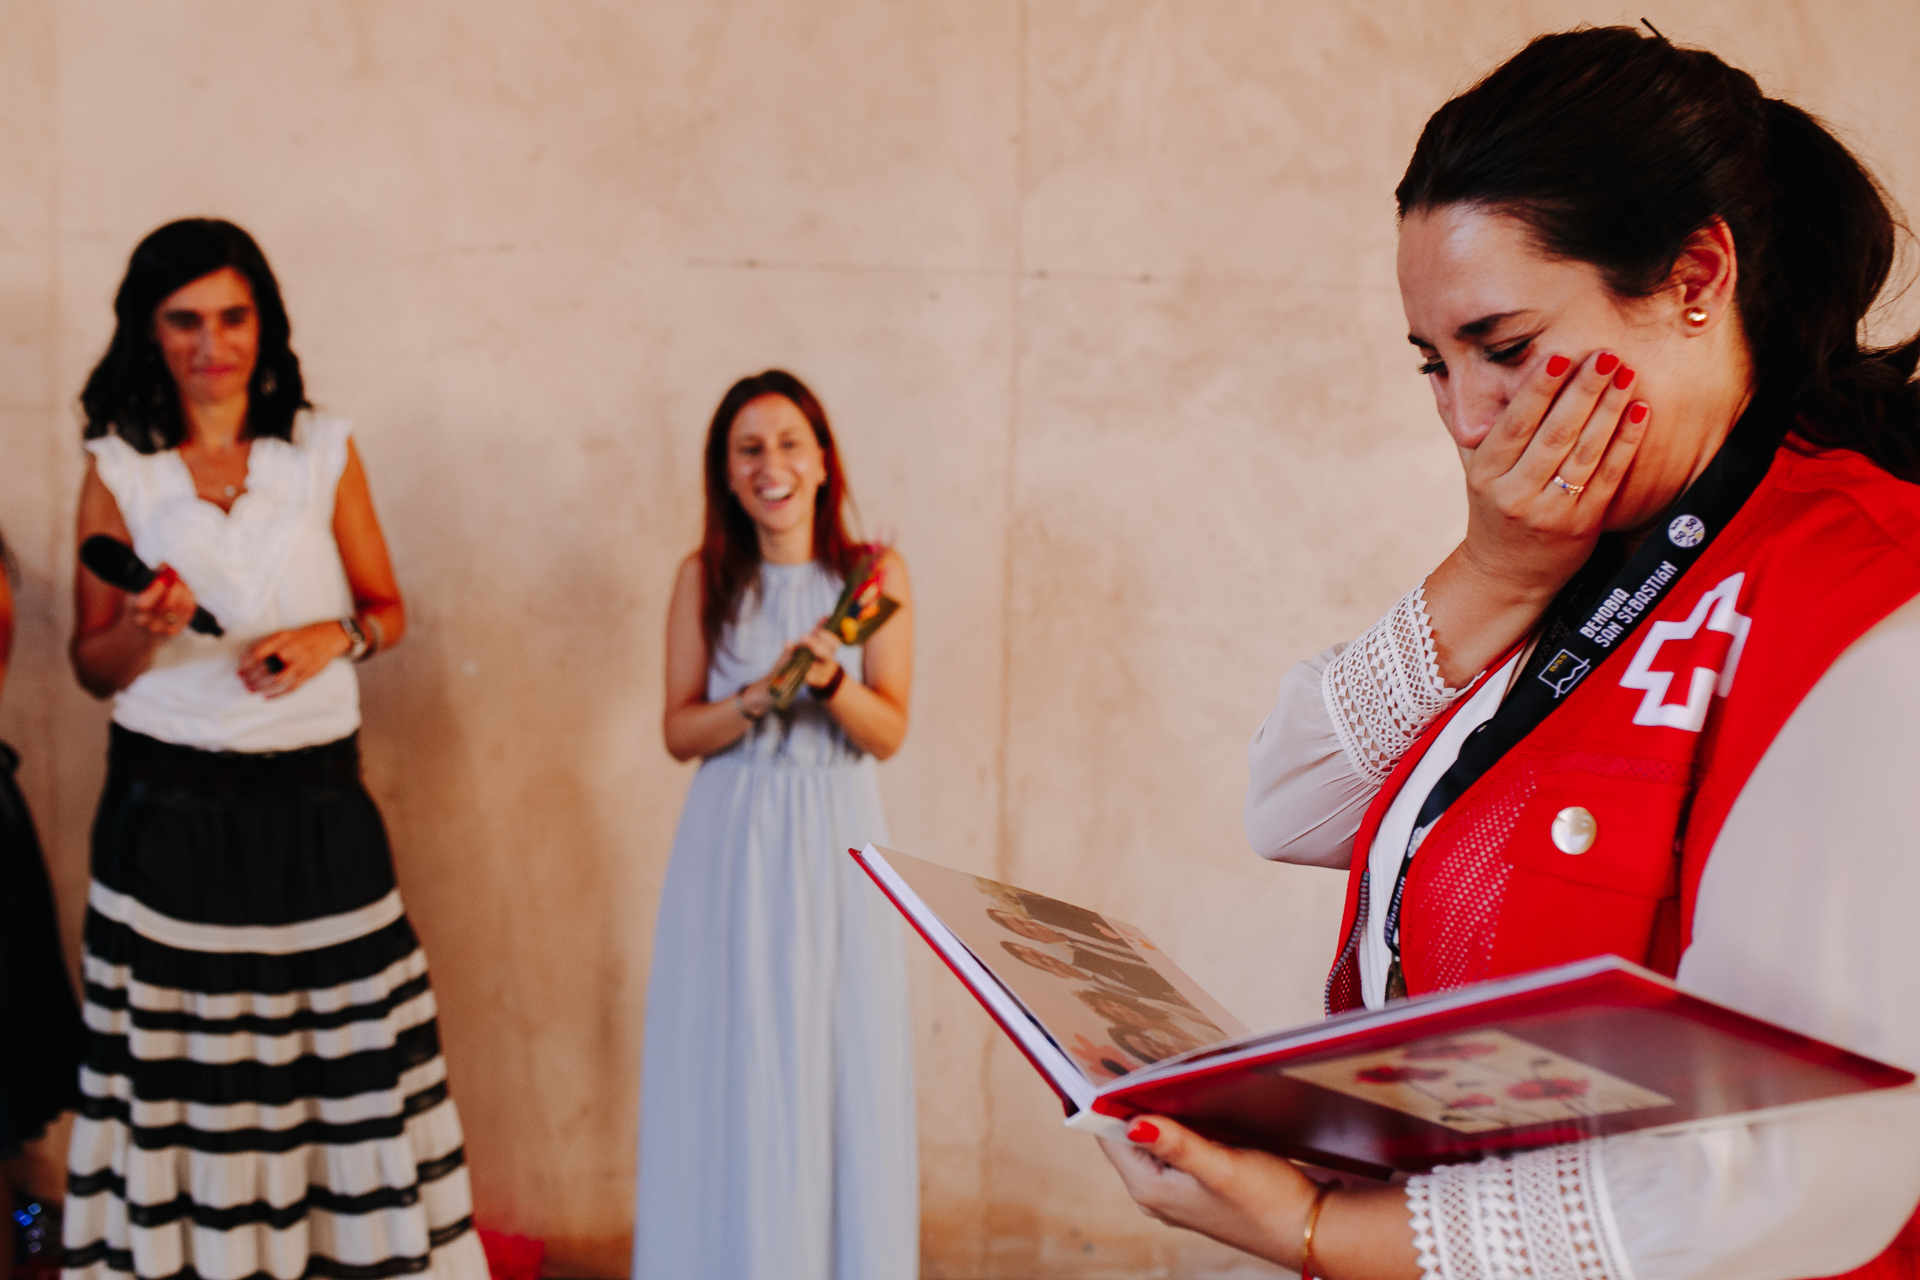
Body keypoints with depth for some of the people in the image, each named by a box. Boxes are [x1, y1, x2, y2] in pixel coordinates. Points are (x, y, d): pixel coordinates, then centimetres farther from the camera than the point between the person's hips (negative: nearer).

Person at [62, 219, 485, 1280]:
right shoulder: (118, 470, 3)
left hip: (313, 804, 1)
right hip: (168, 812, -1)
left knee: (344, 1060, 0)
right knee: (175, 1075, 1)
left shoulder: (324, 453, 6)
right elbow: (92, 666, 6)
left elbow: (387, 609, 12)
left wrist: (332, 638, -9)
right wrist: (144, 629, -15)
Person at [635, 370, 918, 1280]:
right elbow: (678, 732, 1)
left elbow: (889, 733, -2)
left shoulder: (876, 577, 1)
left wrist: (832, 683, -21)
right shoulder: (704, 579, 3)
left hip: (836, 846, 0)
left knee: (843, 1067, 2)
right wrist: (758, 700, -17)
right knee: (730, 1076, 3)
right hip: (731, 846, 0)